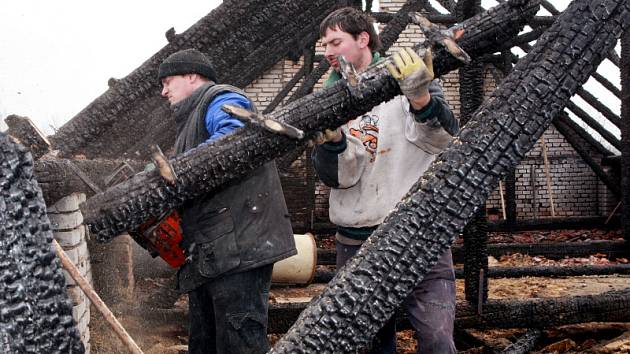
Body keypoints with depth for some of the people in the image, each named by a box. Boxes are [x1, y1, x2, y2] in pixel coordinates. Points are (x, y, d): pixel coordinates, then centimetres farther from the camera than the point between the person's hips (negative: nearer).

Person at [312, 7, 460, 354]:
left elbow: (444, 138, -18)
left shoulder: (407, 80, 1)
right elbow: (338, 177, -2)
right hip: (356, 243, 3)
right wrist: (332, 139, -24)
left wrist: (421, 100, -39)